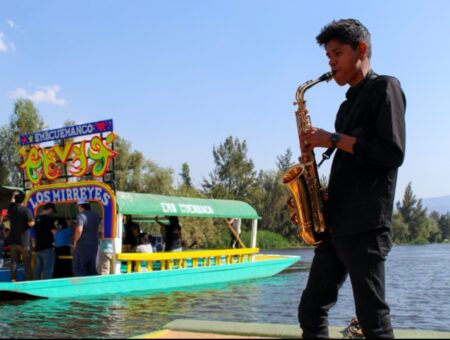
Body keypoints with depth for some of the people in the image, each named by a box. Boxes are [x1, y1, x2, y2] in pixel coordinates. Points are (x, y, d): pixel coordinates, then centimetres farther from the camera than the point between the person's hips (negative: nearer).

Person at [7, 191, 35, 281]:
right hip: (24, 240, -4)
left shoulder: (11, 208, 4)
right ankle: (28, 279, 3)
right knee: (27, 263, 1)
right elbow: (30, 223, -18)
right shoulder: (26, 210, -11)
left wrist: (14, 195, 44)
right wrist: (33, 221, 3)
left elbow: (12, 202, 28)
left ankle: (13, 279, 10)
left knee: (13, 262, 9)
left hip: (13, 240, 5)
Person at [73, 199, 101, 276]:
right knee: (93, 269, 10)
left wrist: (75, 241, -7)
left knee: (79, 268, -1)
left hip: (82, 244, -7)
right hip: (94, 244, 7)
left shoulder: (81, 215, -11)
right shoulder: (96, 215, 13)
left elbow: (79, 231, -19)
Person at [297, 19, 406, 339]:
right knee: (311, 311, 7)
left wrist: (332, 139, -10)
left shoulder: (384, 87, -1)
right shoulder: (350, 104, 23)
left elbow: (392, 152, -14)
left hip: (365, 225, -8)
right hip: (335, 225, 8)